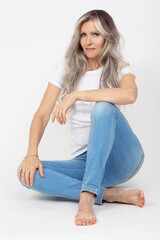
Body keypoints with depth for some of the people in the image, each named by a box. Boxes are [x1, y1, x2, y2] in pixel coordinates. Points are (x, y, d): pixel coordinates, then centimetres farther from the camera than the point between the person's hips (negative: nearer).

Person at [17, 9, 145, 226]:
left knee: (103, 108, -32)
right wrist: (32, 154, -18)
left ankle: (87, 197, -40)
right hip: (84, 161, 3)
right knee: (27, 173, -22)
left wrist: (76, 95, -28)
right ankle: (109, 194, -25)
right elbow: (42, 115, -2)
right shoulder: (66, 68, 7)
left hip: (120, 158, -3)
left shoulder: (120, 69, 0)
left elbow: (130, 95, -26)